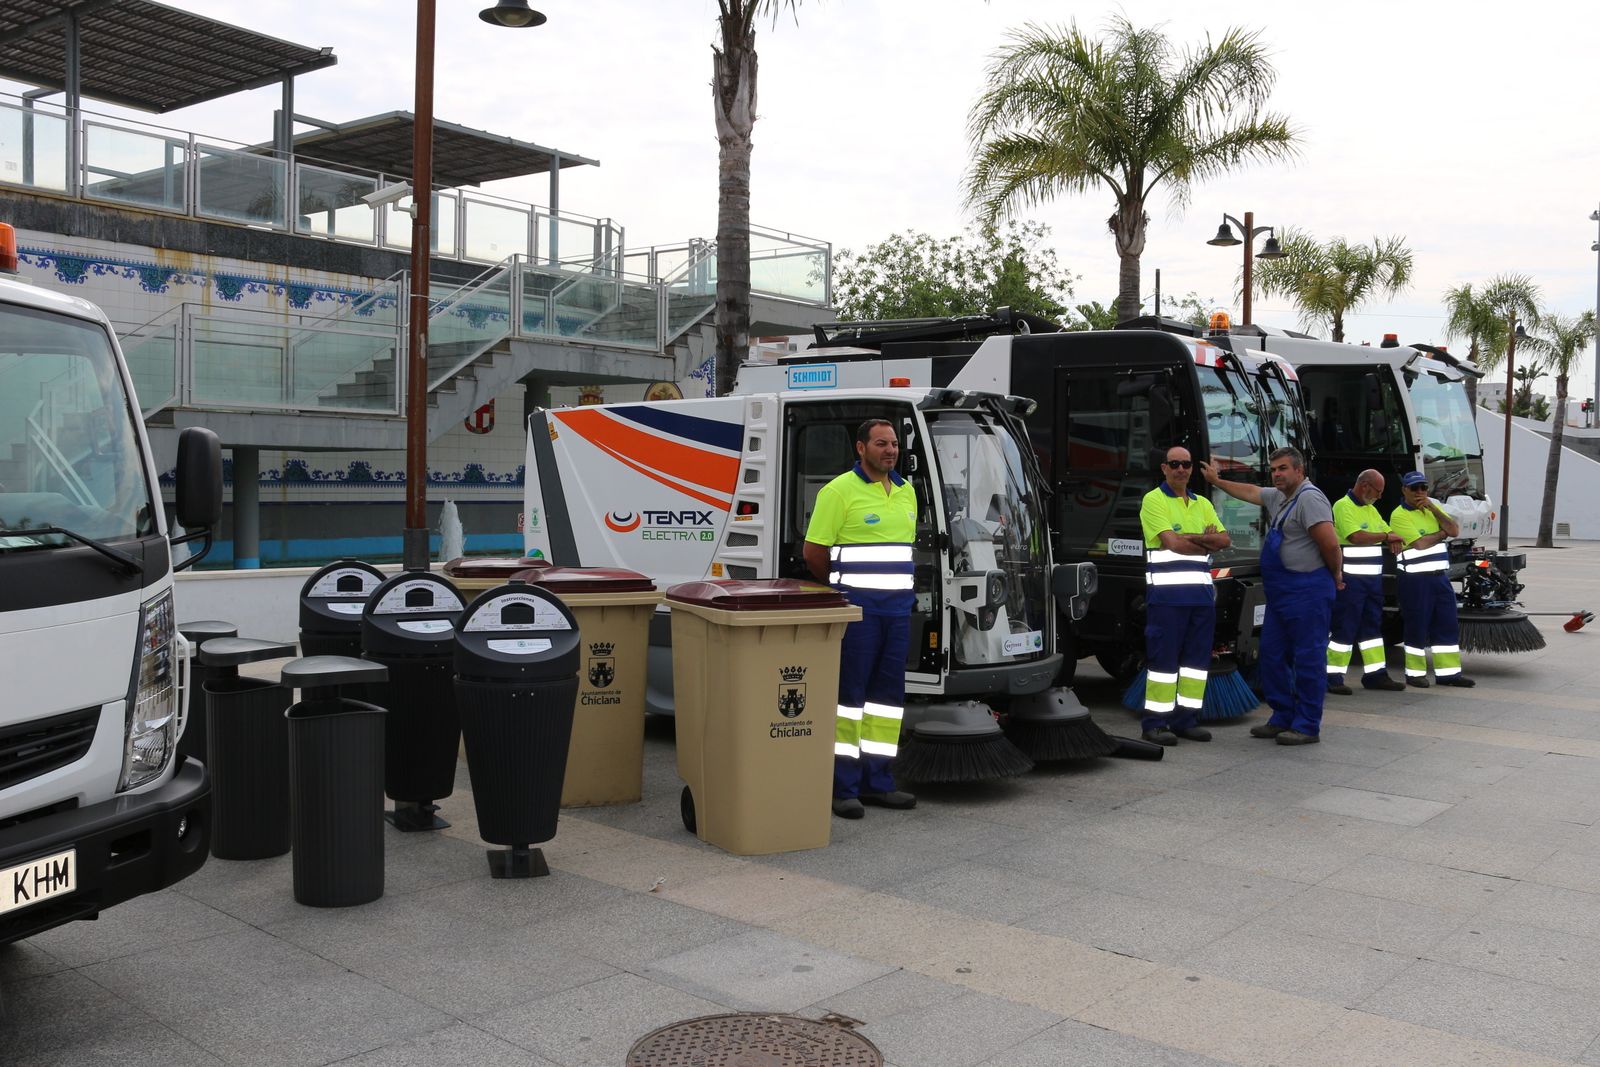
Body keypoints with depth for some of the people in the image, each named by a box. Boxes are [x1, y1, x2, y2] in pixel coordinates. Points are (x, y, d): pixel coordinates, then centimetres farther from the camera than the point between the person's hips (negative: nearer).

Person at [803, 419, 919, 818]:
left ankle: (876, 781, 18)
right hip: (856, 606, -7)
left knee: (887, 693, 9)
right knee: (848, 691, -4)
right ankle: (842, 788, 0)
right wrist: (841, 589, 4)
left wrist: (898, 587, 16)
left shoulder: (906, 492, 15)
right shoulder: (839, 491, -7)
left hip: (899, 606, 7)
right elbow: (813, 551, -7)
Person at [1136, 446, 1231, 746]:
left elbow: (1225, 540, 7)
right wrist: (1207, 542, -1)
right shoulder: (1154, 500, -2)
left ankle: (1186, 719, 15)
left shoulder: (1203, 504, 19)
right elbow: (1172, 543, -13)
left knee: (1197, 657, 7)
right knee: (1163, 657, -6)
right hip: (1167, 592, -7)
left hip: (1201, 592, 7)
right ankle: (1155, 723, -1)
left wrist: (1190, 537, -9)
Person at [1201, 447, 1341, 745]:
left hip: (1307, 591, -10)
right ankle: (1282, 719, 21)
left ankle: (1307, 727, 2)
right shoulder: (1278, 497, 16)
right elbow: (1250, 492, 36)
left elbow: (1330, 544, -21)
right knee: (1272, 654, 12)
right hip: (1281, 592, 10)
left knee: (1308, 658, -4)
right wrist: (1217, 481, 41)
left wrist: (1335, 575, -7)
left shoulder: (1309, 498, -14)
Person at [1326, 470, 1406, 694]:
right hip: (1351, 580, -9)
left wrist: (1395, 540, 1)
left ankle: (1375, 674, 17)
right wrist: (1386, 537, -10)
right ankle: (1333, 677, -1)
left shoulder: (1371, 510, 18)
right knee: (1344, 628, -6)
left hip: (1373, 578, 9)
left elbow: (1388, 531, 24)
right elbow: (1356, 536, -21)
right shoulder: (1343, 506, -10)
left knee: (1372, 625, 11)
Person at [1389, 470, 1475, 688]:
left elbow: (1454, 530, 1)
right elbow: (1420, 543, -19)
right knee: (1417, 627, -1)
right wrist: (1442, 533, -3)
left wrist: (1433, 508, -8)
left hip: (1440, 577, 7)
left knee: (1447, 625, 7)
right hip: (1416, 579, -7)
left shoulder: (1433, 508, 14)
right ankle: (1415, 673, 9)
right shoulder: (1399, 515, -8)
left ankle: (1448, 672, 14)